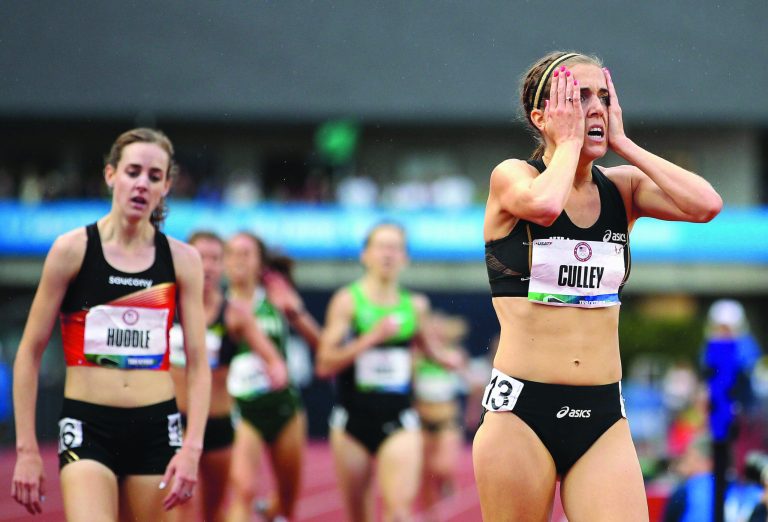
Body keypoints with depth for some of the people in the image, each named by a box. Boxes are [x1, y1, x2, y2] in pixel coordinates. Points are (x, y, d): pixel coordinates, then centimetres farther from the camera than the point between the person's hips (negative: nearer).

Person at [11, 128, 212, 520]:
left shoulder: (182, 260, 5)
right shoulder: (73, 249, -2)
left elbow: (197, 362, 5)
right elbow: (29, 353, 1)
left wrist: (192, 447, -7)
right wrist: (26, 448, -3)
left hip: (157, 428, 3)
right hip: (87, 428, -3)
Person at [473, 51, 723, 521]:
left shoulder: (622, 187, 8)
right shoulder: (512, 178, -2)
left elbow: (706, 205, -10)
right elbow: (545, 203, -27)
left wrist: (621, 142, -4)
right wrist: (568, 140, -9)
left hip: (603, 418, 3)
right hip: (522, 411, -3)